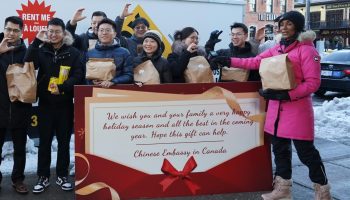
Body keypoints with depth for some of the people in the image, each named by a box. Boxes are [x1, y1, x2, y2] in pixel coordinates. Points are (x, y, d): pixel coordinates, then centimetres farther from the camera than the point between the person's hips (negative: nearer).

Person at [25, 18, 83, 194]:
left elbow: (78, 75, -8)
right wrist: (36, 42, -19)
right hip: (45, 103, 1)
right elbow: (28, 64, -14)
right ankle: (43, 177, 18)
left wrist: (62, 87, -22)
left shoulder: (73, 52, 1)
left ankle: (62, 176, 23)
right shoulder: (41, 50, 4)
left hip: (65, 104, -1)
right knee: (44, 141, 6)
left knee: (64, 141, 9)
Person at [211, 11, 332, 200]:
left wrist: (287, 94, -22)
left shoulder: (306, 50, -11)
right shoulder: (276, 49, 11)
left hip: (298, 108, -7)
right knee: (280, 149, 13)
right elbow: (255, 62, 17)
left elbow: (313, 82, -15)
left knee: (306, 152, 0)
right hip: (276, 107, 7)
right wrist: (229, 61, 10)